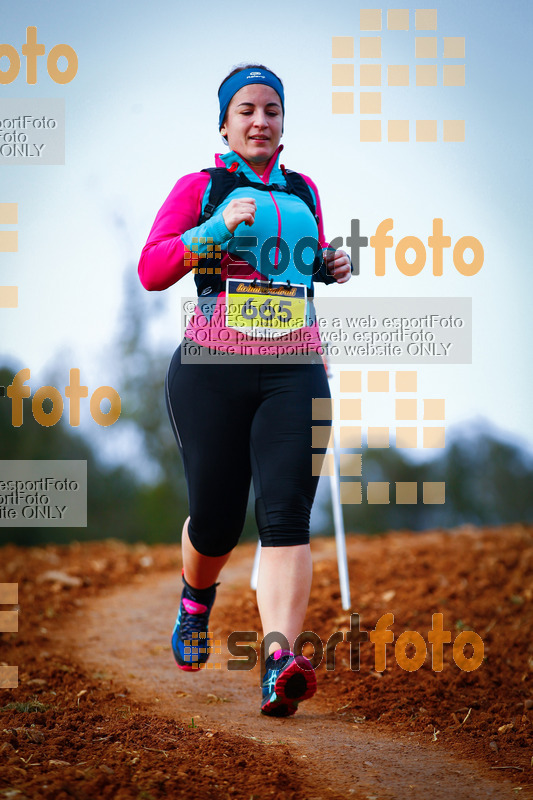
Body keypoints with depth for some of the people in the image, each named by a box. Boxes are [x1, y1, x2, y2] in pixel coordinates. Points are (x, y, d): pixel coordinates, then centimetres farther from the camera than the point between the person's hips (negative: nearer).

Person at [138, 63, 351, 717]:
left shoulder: (304, 192, 18)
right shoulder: (200, 188, 6)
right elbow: (151, 270, -4)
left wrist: (332, 268, 11)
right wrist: (216, 230, -17)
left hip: (294, 373, 2)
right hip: (211, 370, -2)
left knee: (286, 516, -15)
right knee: (216, 520, 2)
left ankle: (280, 662, -26)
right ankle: (196, 602, 37)